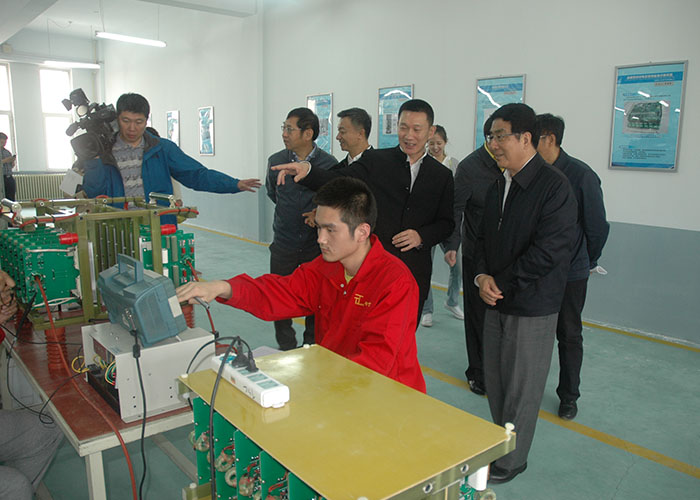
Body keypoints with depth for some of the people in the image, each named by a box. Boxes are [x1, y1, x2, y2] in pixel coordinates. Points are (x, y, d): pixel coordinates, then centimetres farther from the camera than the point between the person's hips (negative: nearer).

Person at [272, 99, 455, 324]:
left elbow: (447, 222, 9)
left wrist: (422, 236, -10)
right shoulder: (375, 160, 2)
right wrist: (306, 170, -32)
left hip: (414, 274, 2)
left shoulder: (442, 175, 8)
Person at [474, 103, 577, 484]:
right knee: (494, 379, 16)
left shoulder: (554, 186, -15)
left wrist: (500, 283, -14)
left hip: (532, 306, -7)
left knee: (521, 386, 7)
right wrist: (482, 276, -4)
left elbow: (550, 251, -21)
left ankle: (511, 460, 24)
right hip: (496, 301, 7)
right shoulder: (497, 187, 10)